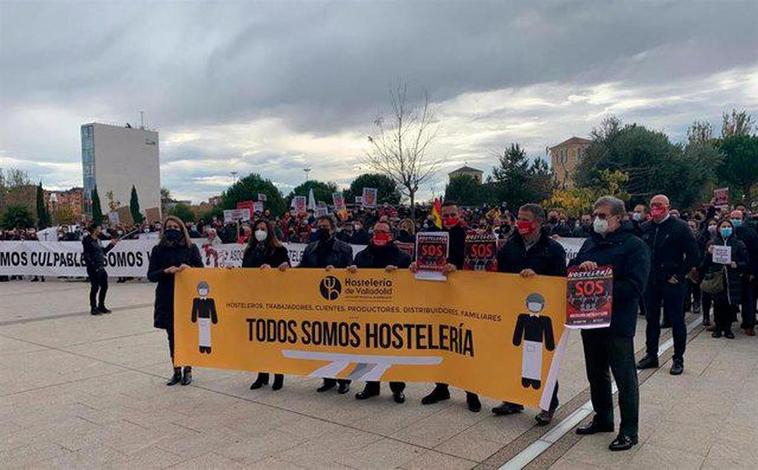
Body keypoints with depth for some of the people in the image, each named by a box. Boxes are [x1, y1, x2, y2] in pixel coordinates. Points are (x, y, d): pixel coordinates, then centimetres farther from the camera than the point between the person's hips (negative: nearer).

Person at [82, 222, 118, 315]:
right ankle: (93, 308, 12)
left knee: (104, 286, 12)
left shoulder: (97, 240, 15)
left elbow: (103, 251, 20)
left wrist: (111, 244, 15)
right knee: (95, 287, -1)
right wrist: (92, 264, -22)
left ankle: (101, 306, 26)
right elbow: (86, 255, -17)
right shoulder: (87, 240, -12)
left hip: (101, 267, 8)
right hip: (93, 268, -8)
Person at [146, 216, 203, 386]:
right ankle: (176, 371, 21)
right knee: (172, 336, 9)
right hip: (167, 299, 2)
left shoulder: (191, 248, 1)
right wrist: (166, 271, -17)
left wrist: (189, 268, -19)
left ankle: (187, 371, 19)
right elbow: (151, 275, 1)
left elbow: (201, 270, 0)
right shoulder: (158, 250, 5)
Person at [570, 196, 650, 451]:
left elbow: (634, 286, -19)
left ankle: (629, 430, 17)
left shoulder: (634, 245, -10)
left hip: (618, 322, -7)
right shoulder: (590, 242, 11)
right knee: (596, 373, 18)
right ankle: (602, 418, 35)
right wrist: (581, 266, -13)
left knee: (625, 377, 4)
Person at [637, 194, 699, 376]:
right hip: (650, 282, 5)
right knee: (651, 320, 13)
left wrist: (679, 275, -10)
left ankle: (678, 359, 15)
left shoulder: (680, 227, -8)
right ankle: (651, 355, 24)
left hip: (672, 282, -5)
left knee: (676, 321, 4)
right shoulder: (645, 227, 7)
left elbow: (693, 255, -9)